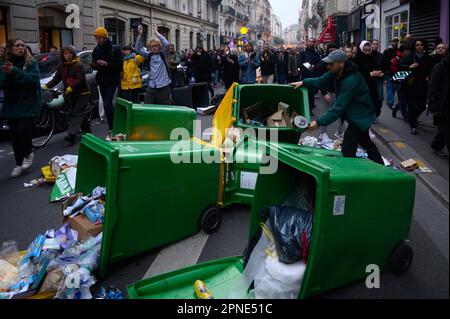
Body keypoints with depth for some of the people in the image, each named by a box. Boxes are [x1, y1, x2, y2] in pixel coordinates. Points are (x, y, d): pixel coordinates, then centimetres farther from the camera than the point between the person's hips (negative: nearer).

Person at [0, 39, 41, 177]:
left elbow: (34, 78, -17)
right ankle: (18, 164, 19)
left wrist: (14, 72, -26)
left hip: (28, 104, -3)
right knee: (15, 135, 6)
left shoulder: (31, 63, -1)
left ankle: (28, 153, 16)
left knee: (23, 131, -14)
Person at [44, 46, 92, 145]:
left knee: (77, 114, -12)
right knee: (80, 113, 13)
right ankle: (87, 130, 27)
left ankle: (72, 135, -21)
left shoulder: (78, 65, -10)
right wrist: (46, 86, -8)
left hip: (82, 93, -7)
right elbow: (56, 78, 6)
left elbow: (80, 79, -19)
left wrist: (71, 88, -28)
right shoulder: (62, 67, 9)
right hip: (71, 94, 7)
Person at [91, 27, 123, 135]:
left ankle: (111, 127, -7)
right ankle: (111, 126, 18)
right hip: (101, 81, 6)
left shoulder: (115, 49, -7)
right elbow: (94, 66, 19)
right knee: (107, 105, 9)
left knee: (108, 104, -16)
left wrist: (107, 64, -24)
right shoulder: (96, 49, 11)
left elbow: (120, 67, -12)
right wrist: (94, 65, -4)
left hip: (112, 81, -6)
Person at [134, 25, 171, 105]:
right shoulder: (149, 56, 11)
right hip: (151, 87, 3)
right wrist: (140, 35, 0)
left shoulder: (163, 55, 1)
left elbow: (166, 44, -15)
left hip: (163, 87, -3)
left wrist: (157, 34, -5)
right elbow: (138, 49, 8)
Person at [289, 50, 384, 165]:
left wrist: (319, 122, -34)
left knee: (347, 150, -12)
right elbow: (321, 81, 7)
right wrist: (303, 82, -8)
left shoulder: (351, 81, -34)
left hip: (360, 117, -10)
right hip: (355, 115, 10)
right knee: (366, 142, 27)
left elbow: (339, 107, -35)